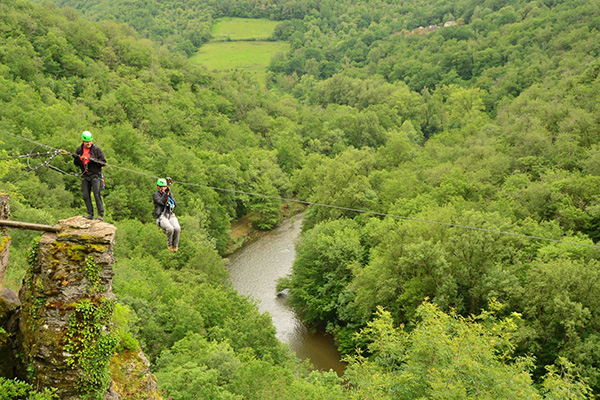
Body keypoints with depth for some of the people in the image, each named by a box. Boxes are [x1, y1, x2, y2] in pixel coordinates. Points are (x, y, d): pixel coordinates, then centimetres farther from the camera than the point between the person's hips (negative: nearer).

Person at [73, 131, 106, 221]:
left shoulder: (97, 149, -5)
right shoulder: (79, 150, 8)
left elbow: (104, 162, -5)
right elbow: (76, 163, 15)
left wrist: (95, 161, -21)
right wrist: (76, 158, -7)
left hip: (95, 175, -4)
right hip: (85, 176, 4)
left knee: (97, 194, -12)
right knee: (86, 195, 2)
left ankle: (101, 215, -8)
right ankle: (90, 214, 10)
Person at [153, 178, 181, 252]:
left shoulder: (170, 194, 17)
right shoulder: (155, 194, 5)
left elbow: (175, 204, 3)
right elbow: (161, 202, -13)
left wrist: (169, 195, -7)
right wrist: (165, 194, -19)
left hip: (171, 216, 4)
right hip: (161, 217, -3)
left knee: (177, 228, -30)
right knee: (170, 229, -34)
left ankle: (175, 245, -7)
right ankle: (169, 245, -7)